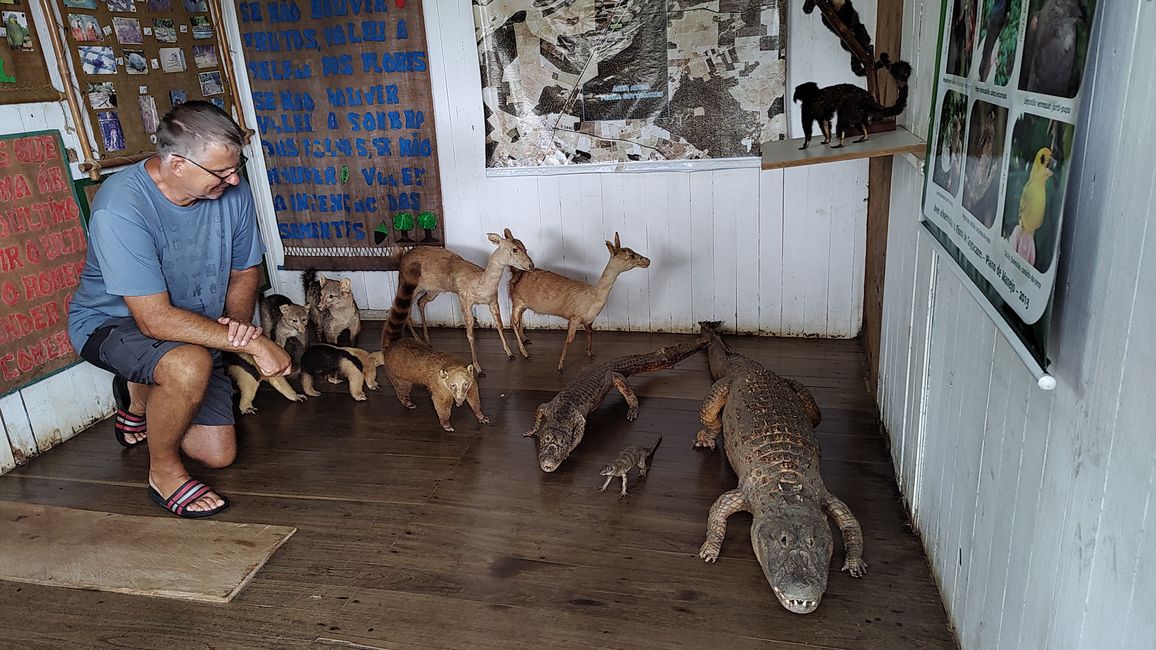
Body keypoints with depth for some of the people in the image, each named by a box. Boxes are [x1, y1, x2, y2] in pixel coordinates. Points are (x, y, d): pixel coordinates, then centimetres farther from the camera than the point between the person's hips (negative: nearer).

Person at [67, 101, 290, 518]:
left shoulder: (231, 191, -14)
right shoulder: (120, 210, -31)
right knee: (190, 364, -39)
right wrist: (254, 343, -33)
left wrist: (237, 321, -18)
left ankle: (139, 394, 33)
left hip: (192, 332, 6)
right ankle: (163, 470, -10)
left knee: (219, 455, 5)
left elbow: (245, 271, 2)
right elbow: (156, 319, -33)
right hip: (110, 324, -5)